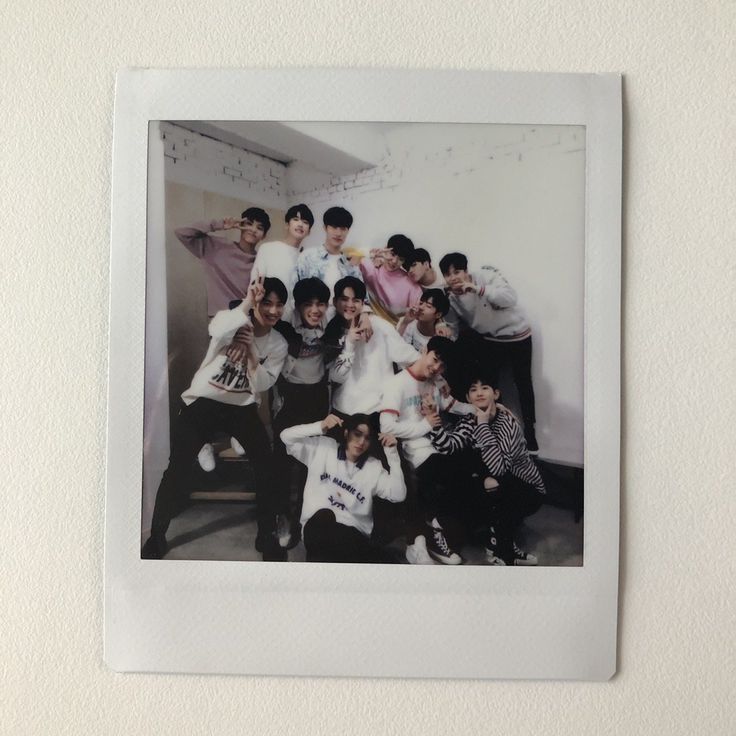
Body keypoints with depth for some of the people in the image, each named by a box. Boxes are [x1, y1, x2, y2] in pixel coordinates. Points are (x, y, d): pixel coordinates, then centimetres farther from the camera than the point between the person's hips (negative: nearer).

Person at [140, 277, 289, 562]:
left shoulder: (278, 345, -1)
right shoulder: (232, 319, -9)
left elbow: (261, 385, -9)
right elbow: (216, 331, -35)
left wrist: (251, 350, -20)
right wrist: (247, 304, -42)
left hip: (242, 407, 3)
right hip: (203, 401, -2)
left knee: (266, 465, -8)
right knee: (178, 466, -10)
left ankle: (266, 534, 11)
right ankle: (156, 537, 10)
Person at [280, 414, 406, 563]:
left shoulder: (374, 467, 14)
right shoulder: (323, 447, 12)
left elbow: (398, 495, 1)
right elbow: (287, 436, 5)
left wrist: (392, 452, -3)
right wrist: (320, 427, -9)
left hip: (353, 533, 3)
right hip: (318, 525, -3)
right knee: (324, 516, -42)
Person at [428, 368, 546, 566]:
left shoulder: (507, 421, -24)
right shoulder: (469, 422, -5)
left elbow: (498, 468, -37)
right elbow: (448, 447, -24)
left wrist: (483, 425, -34)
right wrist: (434, 423, -41)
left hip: (528, 490, -6)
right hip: (500, 488, 7)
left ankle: (498, 546, -5)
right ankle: (506, 546, 7)